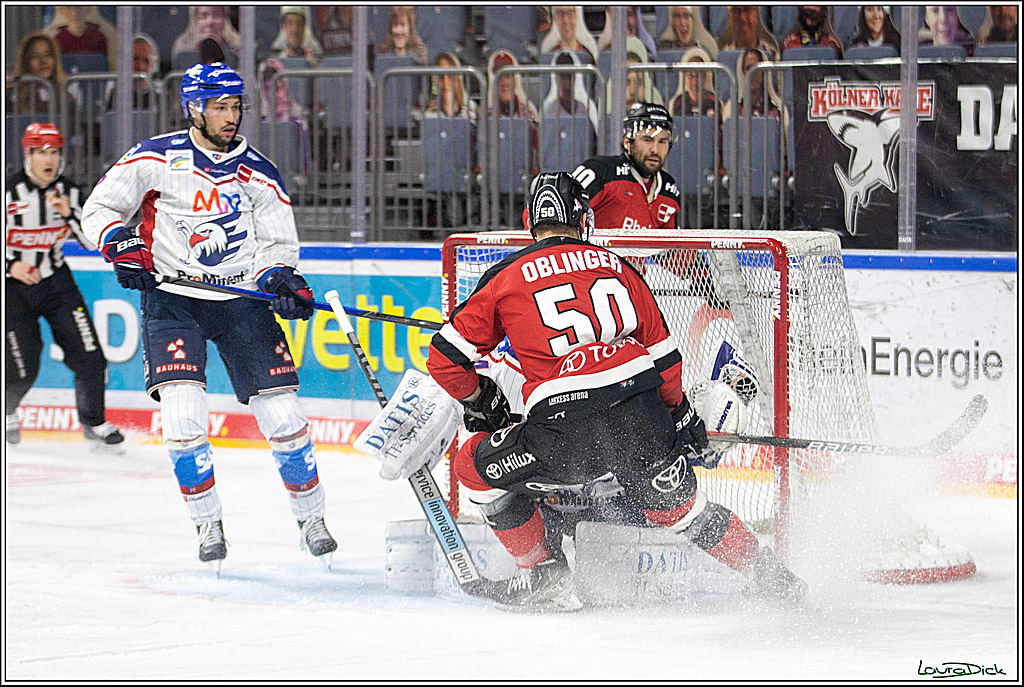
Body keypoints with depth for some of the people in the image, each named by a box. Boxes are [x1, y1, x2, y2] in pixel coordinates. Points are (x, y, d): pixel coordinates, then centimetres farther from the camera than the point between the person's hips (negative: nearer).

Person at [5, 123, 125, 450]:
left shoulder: (68, 192, -1)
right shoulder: (9, 192, -15)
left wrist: (70, 214, -21)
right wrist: (11, 265, -26)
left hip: (55, 281, 4)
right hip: (13, 286, -4)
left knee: (88, 354, -8)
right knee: (23, 367, -7)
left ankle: (94, 423, 11)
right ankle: (5, 411, 26)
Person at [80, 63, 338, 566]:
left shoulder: (258, 172, 4)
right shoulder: (156, 158, -4)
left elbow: (278, 243, 8)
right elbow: (98, 208, 1)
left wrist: (282, 280, -14)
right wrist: (121, 245, -19)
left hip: (241, 298, 2)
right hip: (172, 300, -2)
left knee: (281, 411, -3)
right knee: (182, 412, -18)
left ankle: (311, 518, 14)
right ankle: (208, 524, -1)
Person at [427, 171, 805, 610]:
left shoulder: (506, 277, 11)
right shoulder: (614, 266, 19)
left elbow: (445, 357, 11)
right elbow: (661, 348, 20)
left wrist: (479, 403, 29)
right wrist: (679, 412, 35)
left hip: (564, 431, -3)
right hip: (643, 420, 4)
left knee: (476, 467, 20)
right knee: (674, 504, 27)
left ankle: (543, 577, 21)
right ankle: (767, 576, 31)